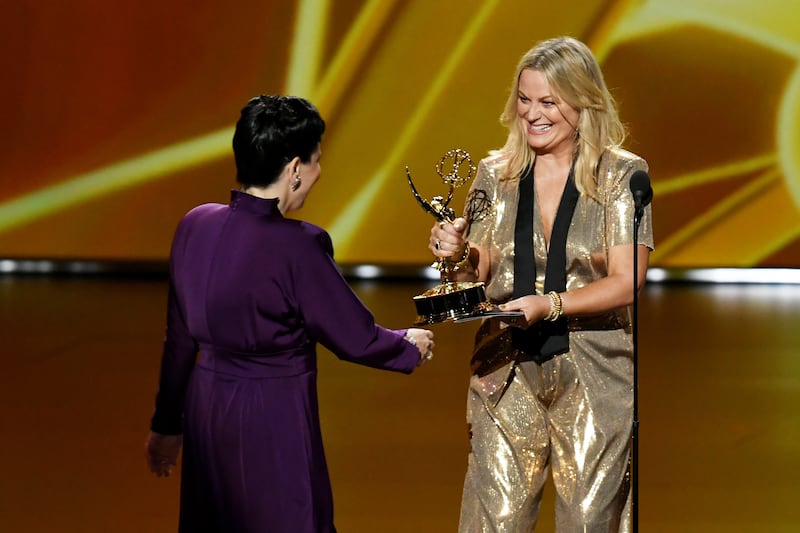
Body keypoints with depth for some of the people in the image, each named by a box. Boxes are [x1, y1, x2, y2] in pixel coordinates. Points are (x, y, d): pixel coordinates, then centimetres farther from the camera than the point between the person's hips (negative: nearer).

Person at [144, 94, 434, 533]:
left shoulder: (194, 226, -3)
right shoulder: (296, 246, -22)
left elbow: (180, 338, 7)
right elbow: (356, 339, -11)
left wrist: (167, 424, 17)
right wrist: (410, 345, 9)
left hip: (206, 410, 7)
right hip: (274, 422, -7)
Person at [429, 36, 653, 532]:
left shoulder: (622, 175, -2)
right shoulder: (496, 173, 9)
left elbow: (625, 283, -9)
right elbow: (483, 271, 14)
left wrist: (550, 304, -22)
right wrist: (459, 254, -8)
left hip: (596, 378, -2)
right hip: (506, 373, 3)